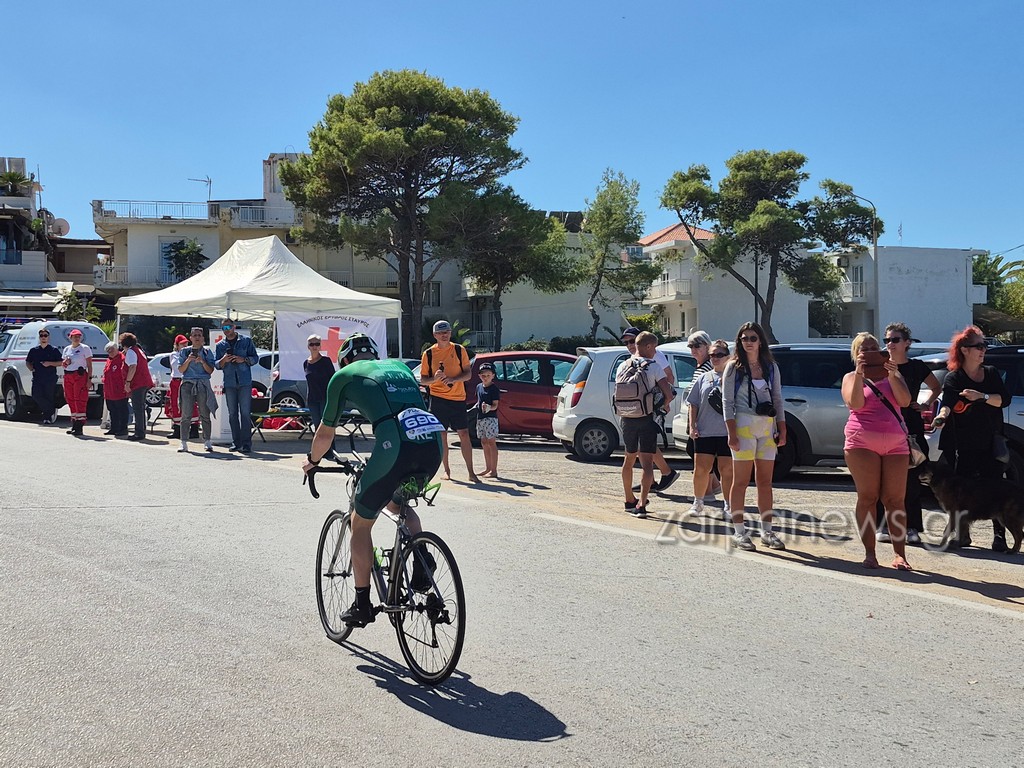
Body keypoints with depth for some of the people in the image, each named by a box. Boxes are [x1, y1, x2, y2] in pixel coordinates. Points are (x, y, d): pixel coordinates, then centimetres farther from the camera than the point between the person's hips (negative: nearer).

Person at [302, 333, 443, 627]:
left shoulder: (344, 375, 19)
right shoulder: (399, 366, 31)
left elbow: (325, 433, 27)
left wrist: (312, 460, 47)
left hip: (395, 445, -5)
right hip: (433, 443, 5)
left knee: (361, 523, 16)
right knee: (396, 502, 32)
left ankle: (362, 605, 18)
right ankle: (422, 568, 12)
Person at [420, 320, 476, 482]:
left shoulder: (459, 350, 3)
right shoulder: (429, 354, 3)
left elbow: (468, 374, 2)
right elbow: (423, 380, 5)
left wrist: (453, 379, -16)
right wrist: (435, 378, -16)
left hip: (458, 398, 0)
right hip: (438, 399, 0)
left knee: (464, 435, -4)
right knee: (441, 436, 2)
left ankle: (471, 472, -1)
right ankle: (446, 470, 13)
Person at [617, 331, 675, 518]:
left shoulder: (622, 367, 6)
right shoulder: (654, 367, -10)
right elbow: (669, 394, -16)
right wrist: (662, 406, 2)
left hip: (626, 419, 5)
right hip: (646, 418, -5)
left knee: (629, 458, 21)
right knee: (647, 463, -4)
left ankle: (629, 501, 30)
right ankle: (641, 505, -15)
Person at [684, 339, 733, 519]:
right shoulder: (703, 378, 14)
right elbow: (693, 405, 13)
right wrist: (692, 426, 5)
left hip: (727, 432, -2)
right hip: (704, 431, 3)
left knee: (727, 471, 1)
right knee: (700, 469, 3)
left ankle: (729, 505, 12)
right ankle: (698, 503, 18)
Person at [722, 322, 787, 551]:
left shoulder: (771, 367, 12)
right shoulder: (734, 367, 1)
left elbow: (777, 400, 14)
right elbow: (727, 401, -4)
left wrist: (782, 429, 6)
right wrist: (732, 433, -12)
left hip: (767, 428, 4)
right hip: (743, 425, -4)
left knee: (765, 482, 7)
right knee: (741, 481, -2)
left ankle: (767, 531, 12)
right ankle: (739, 531, 3)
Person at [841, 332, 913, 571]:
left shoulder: (892, 374, 17)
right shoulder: (851, 377, 10)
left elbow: (905, 401, 0)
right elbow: (855, 403, -8)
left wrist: (892, 375, -10)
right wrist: (859, 374, -14)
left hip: (895, 444, 2)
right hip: (862, 443, -2)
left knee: (895, 500, -3)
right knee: (867, 497, -5)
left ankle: (900, 554, -3)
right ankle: (869, 553, -1)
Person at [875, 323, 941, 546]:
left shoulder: (917, 367, 6)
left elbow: (937, 388, 21)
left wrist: (926, 405, 7)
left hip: (911, 429, 0)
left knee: (911, 479, 2)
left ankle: (911, 527, 9)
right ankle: (883, 526, 7)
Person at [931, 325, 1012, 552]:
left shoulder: (992, 373, 11)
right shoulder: (954, 378, -1)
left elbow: (1004, 399, 0)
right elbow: (947, 401, -18)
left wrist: (981, 396, -17)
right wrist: (941, 415, -39)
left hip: (990, 445, 2)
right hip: (963, 446, -2)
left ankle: (999, 536, -1)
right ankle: (962, 535, 12)